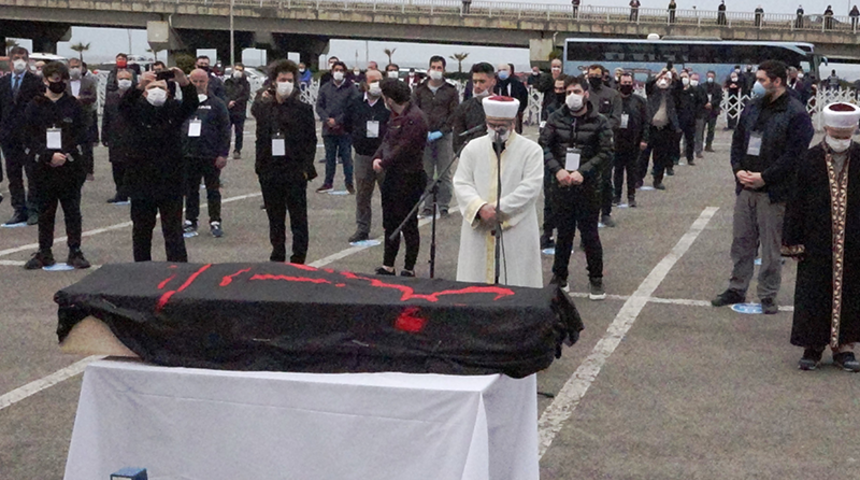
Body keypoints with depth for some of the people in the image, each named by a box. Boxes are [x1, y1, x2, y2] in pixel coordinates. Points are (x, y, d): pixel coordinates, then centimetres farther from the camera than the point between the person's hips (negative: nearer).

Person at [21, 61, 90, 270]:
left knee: (72, 211, 3)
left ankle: (75, 252, 9)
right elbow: (29, 138, -1)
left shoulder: (73, 105, 4)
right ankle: (44, 253, 14)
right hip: (44, 168, 0)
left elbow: (82, 135, 1)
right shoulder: (35, 106, 3)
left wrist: (66, 154, -13)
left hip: (70, 167, 0)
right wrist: (49, 156, -14)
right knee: (45, 212, 7)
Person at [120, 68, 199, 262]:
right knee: (141, 230, 12)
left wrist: (184, 83, -36)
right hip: (142, 182, 1)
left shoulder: (174, 109, 3)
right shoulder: (137, 110, 1)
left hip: (171, 182, -1)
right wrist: (139, 86, -41)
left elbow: (192, 104, -15)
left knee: (174, 231, -1)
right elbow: (123, 105, -21)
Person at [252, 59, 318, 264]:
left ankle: (298, 260, 4)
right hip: (269, 172, 3)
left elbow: (311, 141, -1)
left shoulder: (303, 109, 0)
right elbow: (260, 139, 13)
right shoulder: (264, 107, 7)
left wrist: (306, 169, -7)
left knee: (298, 219, 0)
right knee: (275, 220, 12)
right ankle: (277, 257, 22)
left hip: (295, 172, -3)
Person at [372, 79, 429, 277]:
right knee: (390, 224, 16)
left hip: (409, 177, -10)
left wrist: (383, 164, -13)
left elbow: (404, 149, -23)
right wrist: (378, 157, -4)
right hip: (392, 175, 10)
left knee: (409, 225, 1)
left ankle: (409, 269, 10)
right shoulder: (396, 115, 13)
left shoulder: (414, 118, -19)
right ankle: (388, 266, 26)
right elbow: (388, 139, 14)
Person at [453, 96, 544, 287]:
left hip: (516, 232, -3)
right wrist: (481, 208, -16)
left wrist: (499, 209, -16)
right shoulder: (473, 148, 10)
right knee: (475, 283, 3)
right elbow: (462, 183, 3)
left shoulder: (531, 150, 1)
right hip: (478, 231, 3)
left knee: (515, 289, -2)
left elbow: (530, 188, -9)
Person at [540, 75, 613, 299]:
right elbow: (544, 145, -1)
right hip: (561, 186, 2)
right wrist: (557, 170, -15)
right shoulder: (556, 118, 5)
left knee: (590, 234, 3)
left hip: (588, 187, -2)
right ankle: (559, 278, 22)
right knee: (563, 234, 11)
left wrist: (582, 172, -17)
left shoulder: (599, 122, -1)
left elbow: (605, 153, -6)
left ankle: (596, 280, 16)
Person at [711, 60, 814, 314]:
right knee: (741, 241, 13)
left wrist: (764, 177, -17)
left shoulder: (796, 114, -11)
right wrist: (738, 169, -1)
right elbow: (737, 140, 15)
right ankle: (737, 289, 24)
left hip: (774, 192, -6)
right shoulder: (752, 107, 10)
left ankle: (768, 296, 13)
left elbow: (795, 154, -15)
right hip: (745, 188, 6)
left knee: (771, 246, 2)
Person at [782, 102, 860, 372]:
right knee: (814, 296, 3)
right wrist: (793, 242, -3)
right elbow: (796, 204, -1)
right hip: (817, 245, -1)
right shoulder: (810, 161, -3)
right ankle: (813, 346, 15)